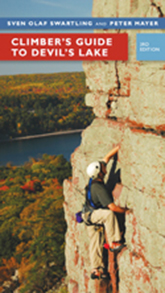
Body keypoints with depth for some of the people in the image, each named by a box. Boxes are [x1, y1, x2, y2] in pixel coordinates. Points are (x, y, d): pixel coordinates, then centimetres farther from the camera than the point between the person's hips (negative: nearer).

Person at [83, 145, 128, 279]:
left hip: (93, 215, 9)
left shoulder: (95, 180, -6)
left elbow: (107, 158, 2)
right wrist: (125, 210, -16)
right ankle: (113, 243, -31)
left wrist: (118, 147, -2)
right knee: (108, 214, -35)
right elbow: (112, 207, -31)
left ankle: (96, 270, 12)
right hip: (91, 215, -9)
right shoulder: (99, 188, -30)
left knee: (95, 242, 8)